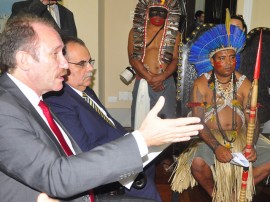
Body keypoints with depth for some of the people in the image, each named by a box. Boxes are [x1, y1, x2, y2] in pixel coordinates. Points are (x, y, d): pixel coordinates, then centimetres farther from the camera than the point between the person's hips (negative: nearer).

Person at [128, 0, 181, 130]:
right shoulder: (136, 32, 6)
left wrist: (161, 77, -15)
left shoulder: (174, 34, 8)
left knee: (166, 120, 3)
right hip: (143, 83, 0)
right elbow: (132, 58, -2)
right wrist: (149, 78, -12)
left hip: (166, 83, 1)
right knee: (141, 118, 1)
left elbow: (175, 59, 2)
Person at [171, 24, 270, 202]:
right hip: (210, 137, -3)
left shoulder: (244, 84, 1)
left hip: (241, 136, 3)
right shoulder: (201, 84, -7)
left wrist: (251, 145, -24)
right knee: (197, 163, -31)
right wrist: (216, 147, -28)